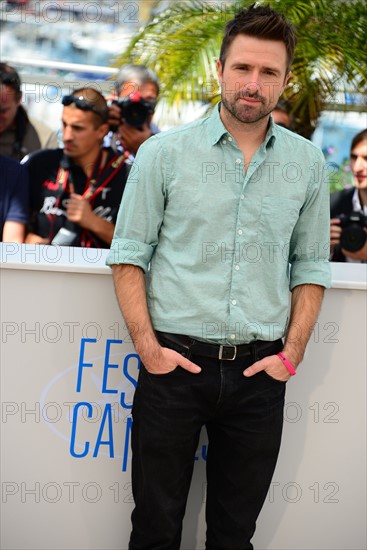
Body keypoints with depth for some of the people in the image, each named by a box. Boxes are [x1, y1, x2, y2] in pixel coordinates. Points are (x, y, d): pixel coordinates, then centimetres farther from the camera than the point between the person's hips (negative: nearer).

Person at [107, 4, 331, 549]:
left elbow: (311, 267, 10)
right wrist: (147, 346, -8)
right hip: (175, 362, -1)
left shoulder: (307, 162, 5)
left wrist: (292, 354, 1)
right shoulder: (163, 153, -1)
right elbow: (128, 255, 0)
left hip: (260, 373, 2)